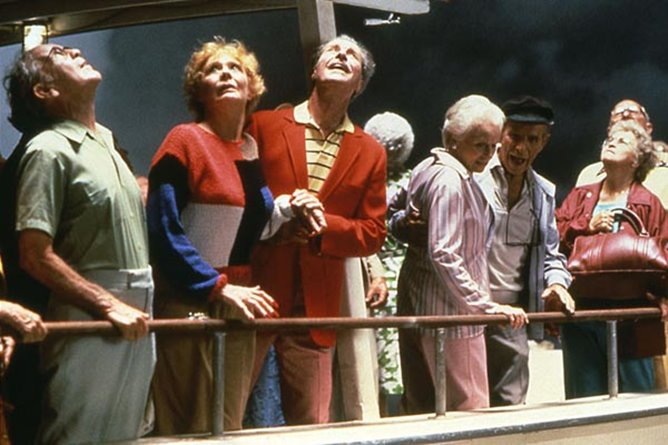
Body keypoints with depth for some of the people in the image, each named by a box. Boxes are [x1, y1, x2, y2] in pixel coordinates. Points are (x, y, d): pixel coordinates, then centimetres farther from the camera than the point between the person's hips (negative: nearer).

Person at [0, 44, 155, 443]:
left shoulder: (105, 145, 17)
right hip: (88, 324, -8)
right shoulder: (49, 150, -10)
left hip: (134, 322, 8)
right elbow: (36, 256, -16)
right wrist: (109, 307, -19)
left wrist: (137, 307, 13)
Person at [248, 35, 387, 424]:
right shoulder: (264, 126, 5)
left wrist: (322, 226, -10)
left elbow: (373, 234, 7)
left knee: (311, 422, 5)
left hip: (316, 304, 2)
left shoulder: (370, 153, 11)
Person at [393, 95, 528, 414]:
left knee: (421, 409, 12)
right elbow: (444, 255, -23)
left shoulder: (426, 170, 14)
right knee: (470, 411, -8)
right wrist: (486, 306, -22)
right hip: (450, 314, -10)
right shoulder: (450, 180, -16)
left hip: (417, 307, 10)